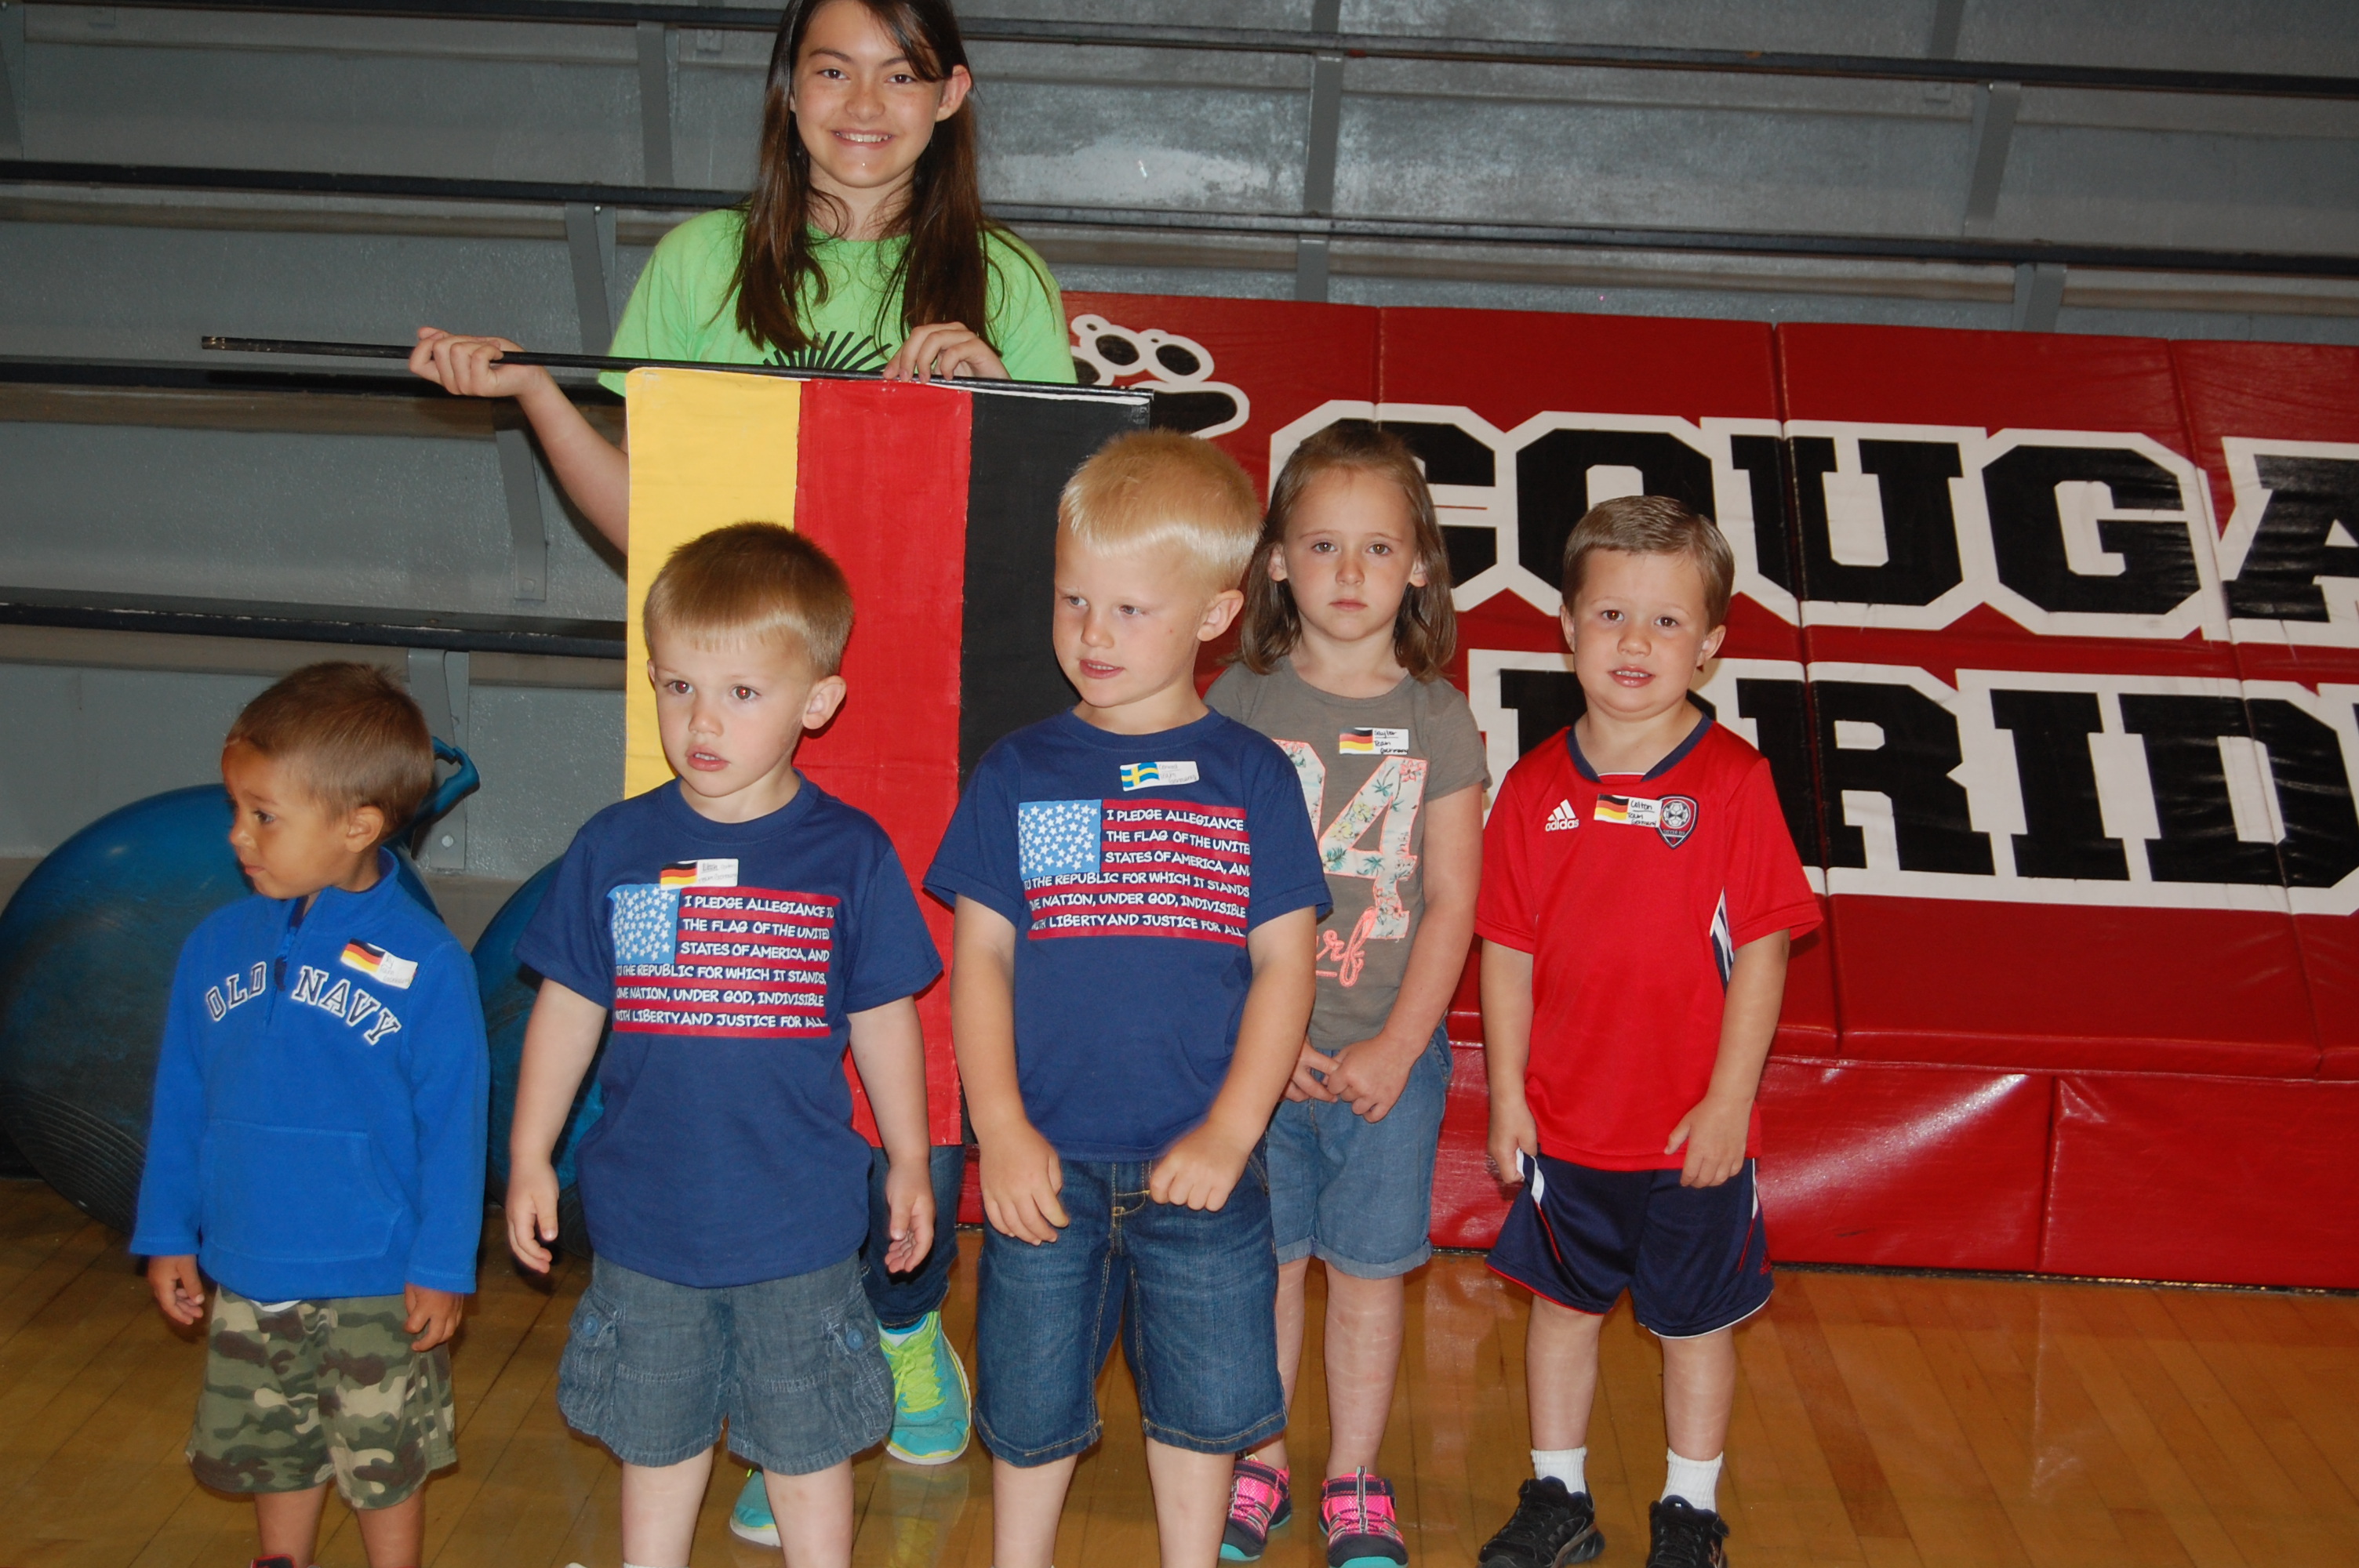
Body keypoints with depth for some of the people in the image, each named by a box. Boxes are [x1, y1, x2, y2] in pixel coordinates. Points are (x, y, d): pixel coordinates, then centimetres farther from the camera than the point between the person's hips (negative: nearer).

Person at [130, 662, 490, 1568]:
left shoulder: (424, 964, -16)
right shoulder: (218, 944, -2)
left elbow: (454, 1125, -12)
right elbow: (180, 1105, 7)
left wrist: (443, 1266, -10)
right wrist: (168, 1234, 9)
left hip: (376, 1287, -5)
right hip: (246, 1275, 5)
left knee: (385, 1461, 12)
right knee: (269, 1449, 22)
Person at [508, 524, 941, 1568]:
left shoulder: (849, 855, -9)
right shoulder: (613, 847, -5)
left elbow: (882, 1017, 1)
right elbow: (568, 1008, 5)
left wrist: (909, 1162, 7)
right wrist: (530, 1156, 7)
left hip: (799, 1227, -2)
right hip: (644, 1221, 2)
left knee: (806, 1449, 14)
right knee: (655, 1441, 19)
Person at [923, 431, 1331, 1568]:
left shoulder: (1251, 777, -2)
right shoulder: (1019, 772, 0)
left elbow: (1284, 966, -3)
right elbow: (980, 959, 1)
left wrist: (1228, 1135, -11)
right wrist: (1002, 1132, -8)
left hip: (1198, 1164, 0)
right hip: (1045, 1161, 1)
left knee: (1203, 1397, 12)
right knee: (1031, 1399, 14)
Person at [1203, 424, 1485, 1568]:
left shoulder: (1438, 722, -2)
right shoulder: (1241, 702, -2)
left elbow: (1450, 904, -3)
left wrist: (1393, 1051, -10)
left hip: (1390, 1056, 0)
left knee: (1368, 1270, 9)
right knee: (1264, 1263, 9)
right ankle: (1258, 1465, 28)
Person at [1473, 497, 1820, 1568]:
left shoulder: (1732, 781, -11)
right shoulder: (1536, 787, -2)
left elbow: (1762, 950, -10)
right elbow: (1509, 951, 2)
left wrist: (1729, 1101, -12)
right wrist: (1507, 1095, 0)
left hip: (1693, 1127, -3)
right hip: (1564, 1119, 3)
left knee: (1695, 1321, 13)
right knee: (1562, 1305, 16)